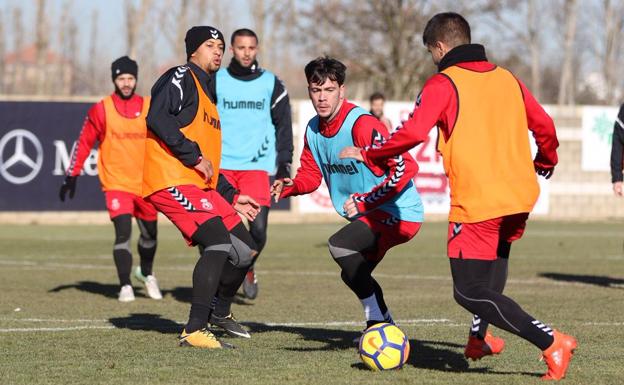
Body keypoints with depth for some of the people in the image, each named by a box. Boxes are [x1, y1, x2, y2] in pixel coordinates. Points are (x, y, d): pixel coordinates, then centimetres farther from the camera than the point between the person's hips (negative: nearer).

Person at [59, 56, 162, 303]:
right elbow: (84, 143, 1)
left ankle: (146, 274, 40)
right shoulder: (101, 110, -3)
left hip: (146, 184, 3)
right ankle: (125, 286, -8)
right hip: (116, 183, -3)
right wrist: (72, 176, -3)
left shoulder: (150, 107, 3)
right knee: (123, 232, -16)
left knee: (149, 234, 14)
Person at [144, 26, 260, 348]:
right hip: (172, 182, -10)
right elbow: (157, 118, -21)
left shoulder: (206, 94, 26)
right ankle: (194, 331, -25)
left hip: (200, 186, 10)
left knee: (245, 249, 9)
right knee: (219, 243, -24)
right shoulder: (181, 79, -3)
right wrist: (194, 155, -19)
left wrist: (232, 197, 26)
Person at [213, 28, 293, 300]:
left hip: (257, 166, 0)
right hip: (221, 166, 0)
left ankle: (248, 267, 18)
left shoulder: (272, 84, 7)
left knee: (258, 228, -11)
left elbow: (283, 126, 11)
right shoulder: (215, 82, 6)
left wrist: (284, 164, 5)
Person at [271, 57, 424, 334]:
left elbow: (405, 168, -28)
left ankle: (378, 320, -16)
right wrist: (290, 186, -9)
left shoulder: (362, 125, -24)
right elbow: (312, 173, 13)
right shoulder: (313, 130, 3)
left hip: (399, 212, -10)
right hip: (369, 216, 10)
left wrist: (365, 201, -30)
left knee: (339, 246, -27)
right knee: (354, 275, 21)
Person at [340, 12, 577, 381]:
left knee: (470, 293, -3)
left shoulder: (443, 84, -5)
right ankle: (480, 337, 32)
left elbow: (413, 133, -17)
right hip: (520, 198, 7)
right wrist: (545, 163, 35)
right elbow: (544, 126, 15)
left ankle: (551, 342, -14)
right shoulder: (507, 79, 13)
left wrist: (367, 155, -3)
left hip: (477, 203, -7)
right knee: (496, 254, 35)